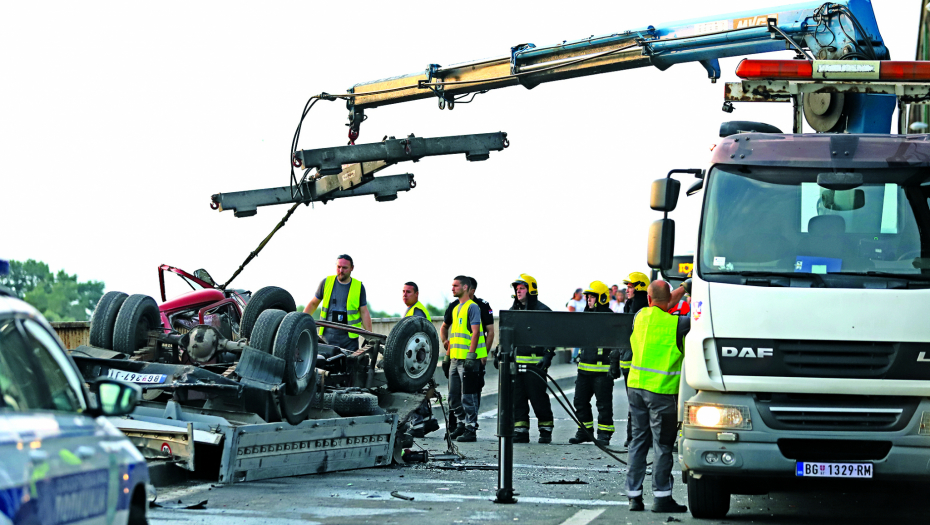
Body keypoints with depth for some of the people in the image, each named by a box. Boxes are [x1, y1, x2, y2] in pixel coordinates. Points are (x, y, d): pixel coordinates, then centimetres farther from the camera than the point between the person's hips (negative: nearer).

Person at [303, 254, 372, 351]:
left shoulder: (359, 287, 5)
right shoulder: (326, 283, 7)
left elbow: (364, 313, 6)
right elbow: (313, 304, 18)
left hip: (349, 338, -1)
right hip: (328, 337, 1)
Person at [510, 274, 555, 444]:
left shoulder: (543, 311, -2)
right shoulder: (512, 311, 17)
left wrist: (548, 355, -13)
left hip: (535, 363, -6)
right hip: (515, 362, 6)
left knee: (538, 397, -4)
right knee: (517, 398, 4)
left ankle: (546, 430, 7)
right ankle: (520, 431, 9)